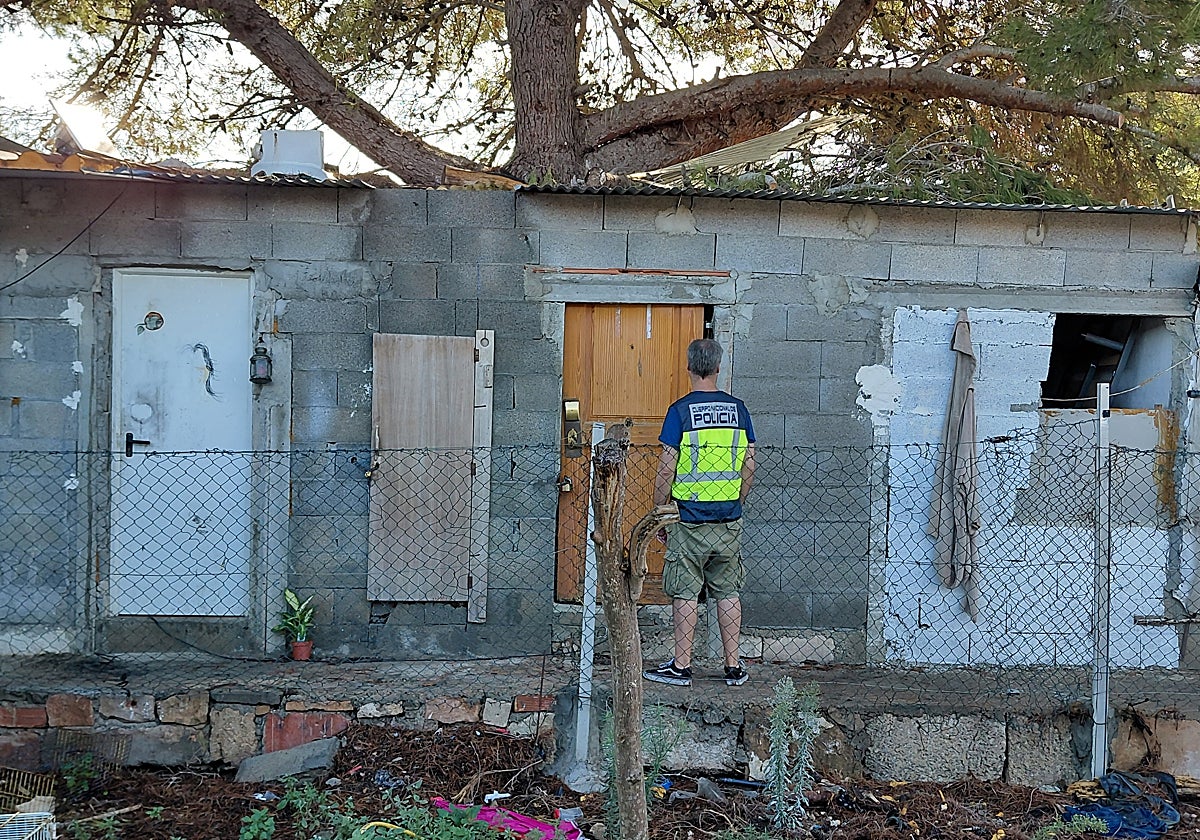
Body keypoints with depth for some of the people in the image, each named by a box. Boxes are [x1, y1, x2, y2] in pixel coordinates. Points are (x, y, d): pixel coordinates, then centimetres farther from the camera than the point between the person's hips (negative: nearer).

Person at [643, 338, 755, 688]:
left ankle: (681, 666, 9)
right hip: (729, 521, 4)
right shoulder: (738, 409, 3)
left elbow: (667, 469, -10)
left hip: (689, 519, -4)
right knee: (728, 592, 11)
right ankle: (733, 667, 16)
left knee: (686, 593, 3)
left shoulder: (680, 411, -9)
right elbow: (749, 466, 6)